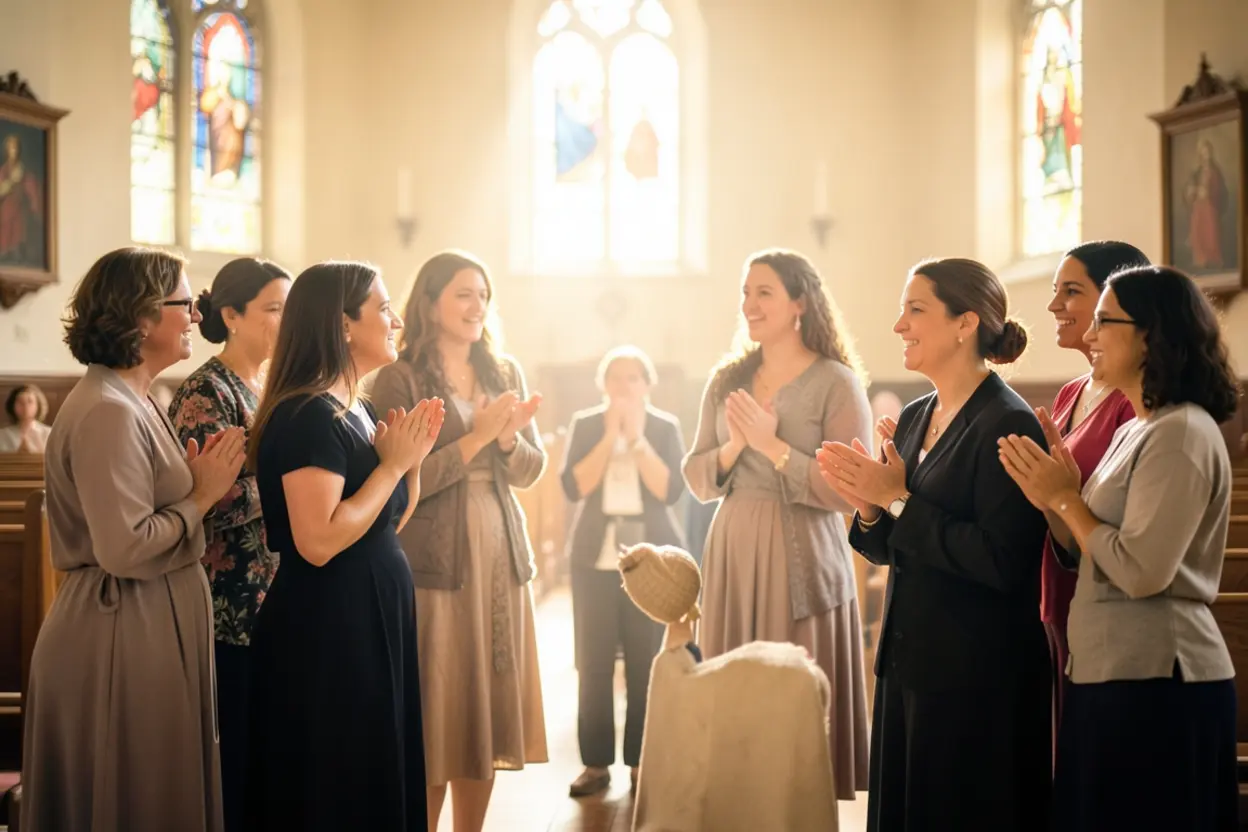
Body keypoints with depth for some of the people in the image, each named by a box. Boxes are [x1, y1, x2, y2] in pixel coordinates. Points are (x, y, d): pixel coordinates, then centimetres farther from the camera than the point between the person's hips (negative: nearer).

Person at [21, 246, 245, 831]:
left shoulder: (131, 402, 13)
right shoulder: (108, 412, -19)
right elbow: (126, 549, -25)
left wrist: (200, 481, -1)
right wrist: (201, 496, -13)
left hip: (152, 628, 10)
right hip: (124, 636, -10)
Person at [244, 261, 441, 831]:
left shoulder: (359, 412, 11)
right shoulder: (308, 415, -18)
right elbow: (318, 541, -27)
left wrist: (412, 458, 2)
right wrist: (391, 463, -18)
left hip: (371, 624, 10)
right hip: (324, 635, -9)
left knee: (373, 781, 17)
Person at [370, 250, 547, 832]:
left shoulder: (504, 375, 12)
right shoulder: (400, 380, -5)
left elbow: (530, 470, 9)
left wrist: (509, 435, -11)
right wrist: (477, 436, -15)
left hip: (502, 558, 6)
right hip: (433, 563, -5)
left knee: (488, 703, 10)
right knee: (434, 714, -1)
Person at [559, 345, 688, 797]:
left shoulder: (665, 427, 5)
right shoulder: (584, 424, 7)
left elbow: (671, 490, -8)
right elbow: (573, 486, -6)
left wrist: (636, 437, -12)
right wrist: (610, 436, -11)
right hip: (595, 556, 1)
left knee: (647, 662, -1)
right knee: (593, 662, -1)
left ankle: (642, 760, 8)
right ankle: (596, 762, 5)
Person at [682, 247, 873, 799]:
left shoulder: (836, 383, -6)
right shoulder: (728, 380, 10)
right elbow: (697, 480, 10)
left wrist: (775, 447, -17)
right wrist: (733, 447, -9)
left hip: (800, 559, -5)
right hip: (732, 554, 5)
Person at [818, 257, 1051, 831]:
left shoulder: (1007, 424, -15)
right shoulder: (913, 418, 10)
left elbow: (1001, 562, -23)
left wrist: (899, 500, -18)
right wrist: (868, 503, -5)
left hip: (977, 676, -8)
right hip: (908, 661, 8)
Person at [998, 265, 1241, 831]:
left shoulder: (1182, 434, -15)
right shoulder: (1133, 432, 14)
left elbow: (1141, 572, -22)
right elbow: (1088, 557, 14)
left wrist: (1065, 498, -11)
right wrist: (1051, 494, 0)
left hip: (1156, 684, -9)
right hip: (1109, 676, 9)